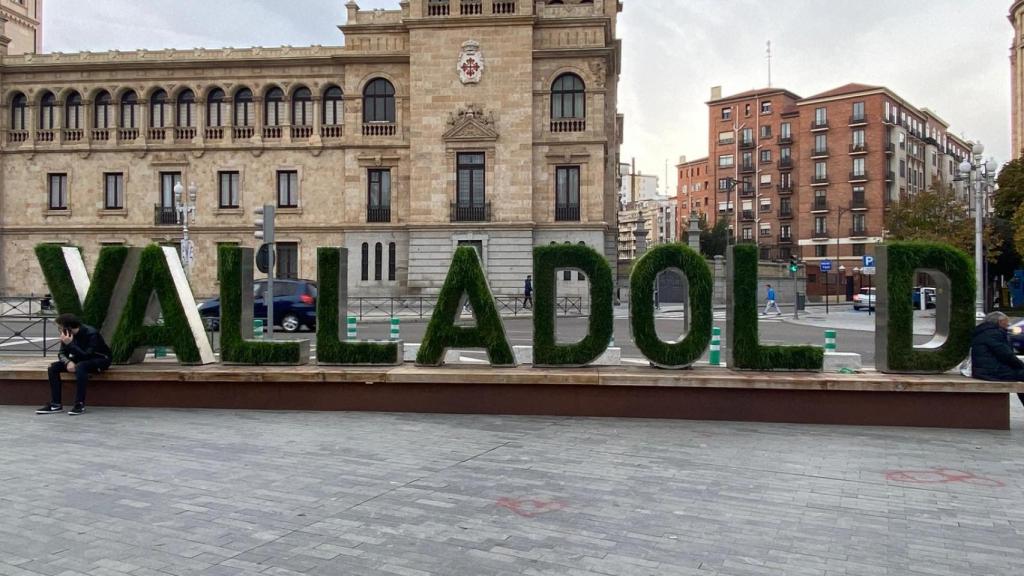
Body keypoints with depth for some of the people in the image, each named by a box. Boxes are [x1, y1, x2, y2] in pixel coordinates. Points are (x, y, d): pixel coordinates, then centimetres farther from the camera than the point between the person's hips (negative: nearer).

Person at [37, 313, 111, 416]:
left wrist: (69, 344, -37)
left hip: (100, 359, -7)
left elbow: (86, 355, -32)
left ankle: (80, 405, -33)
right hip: (80, 359, 7)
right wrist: (68, 362, -24)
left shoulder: (91, 333, -27)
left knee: (80, 367, -37)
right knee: (53, 367, -10)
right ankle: (55, 404, -9)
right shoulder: (67, 334, -8)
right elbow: (62, 353, -2)